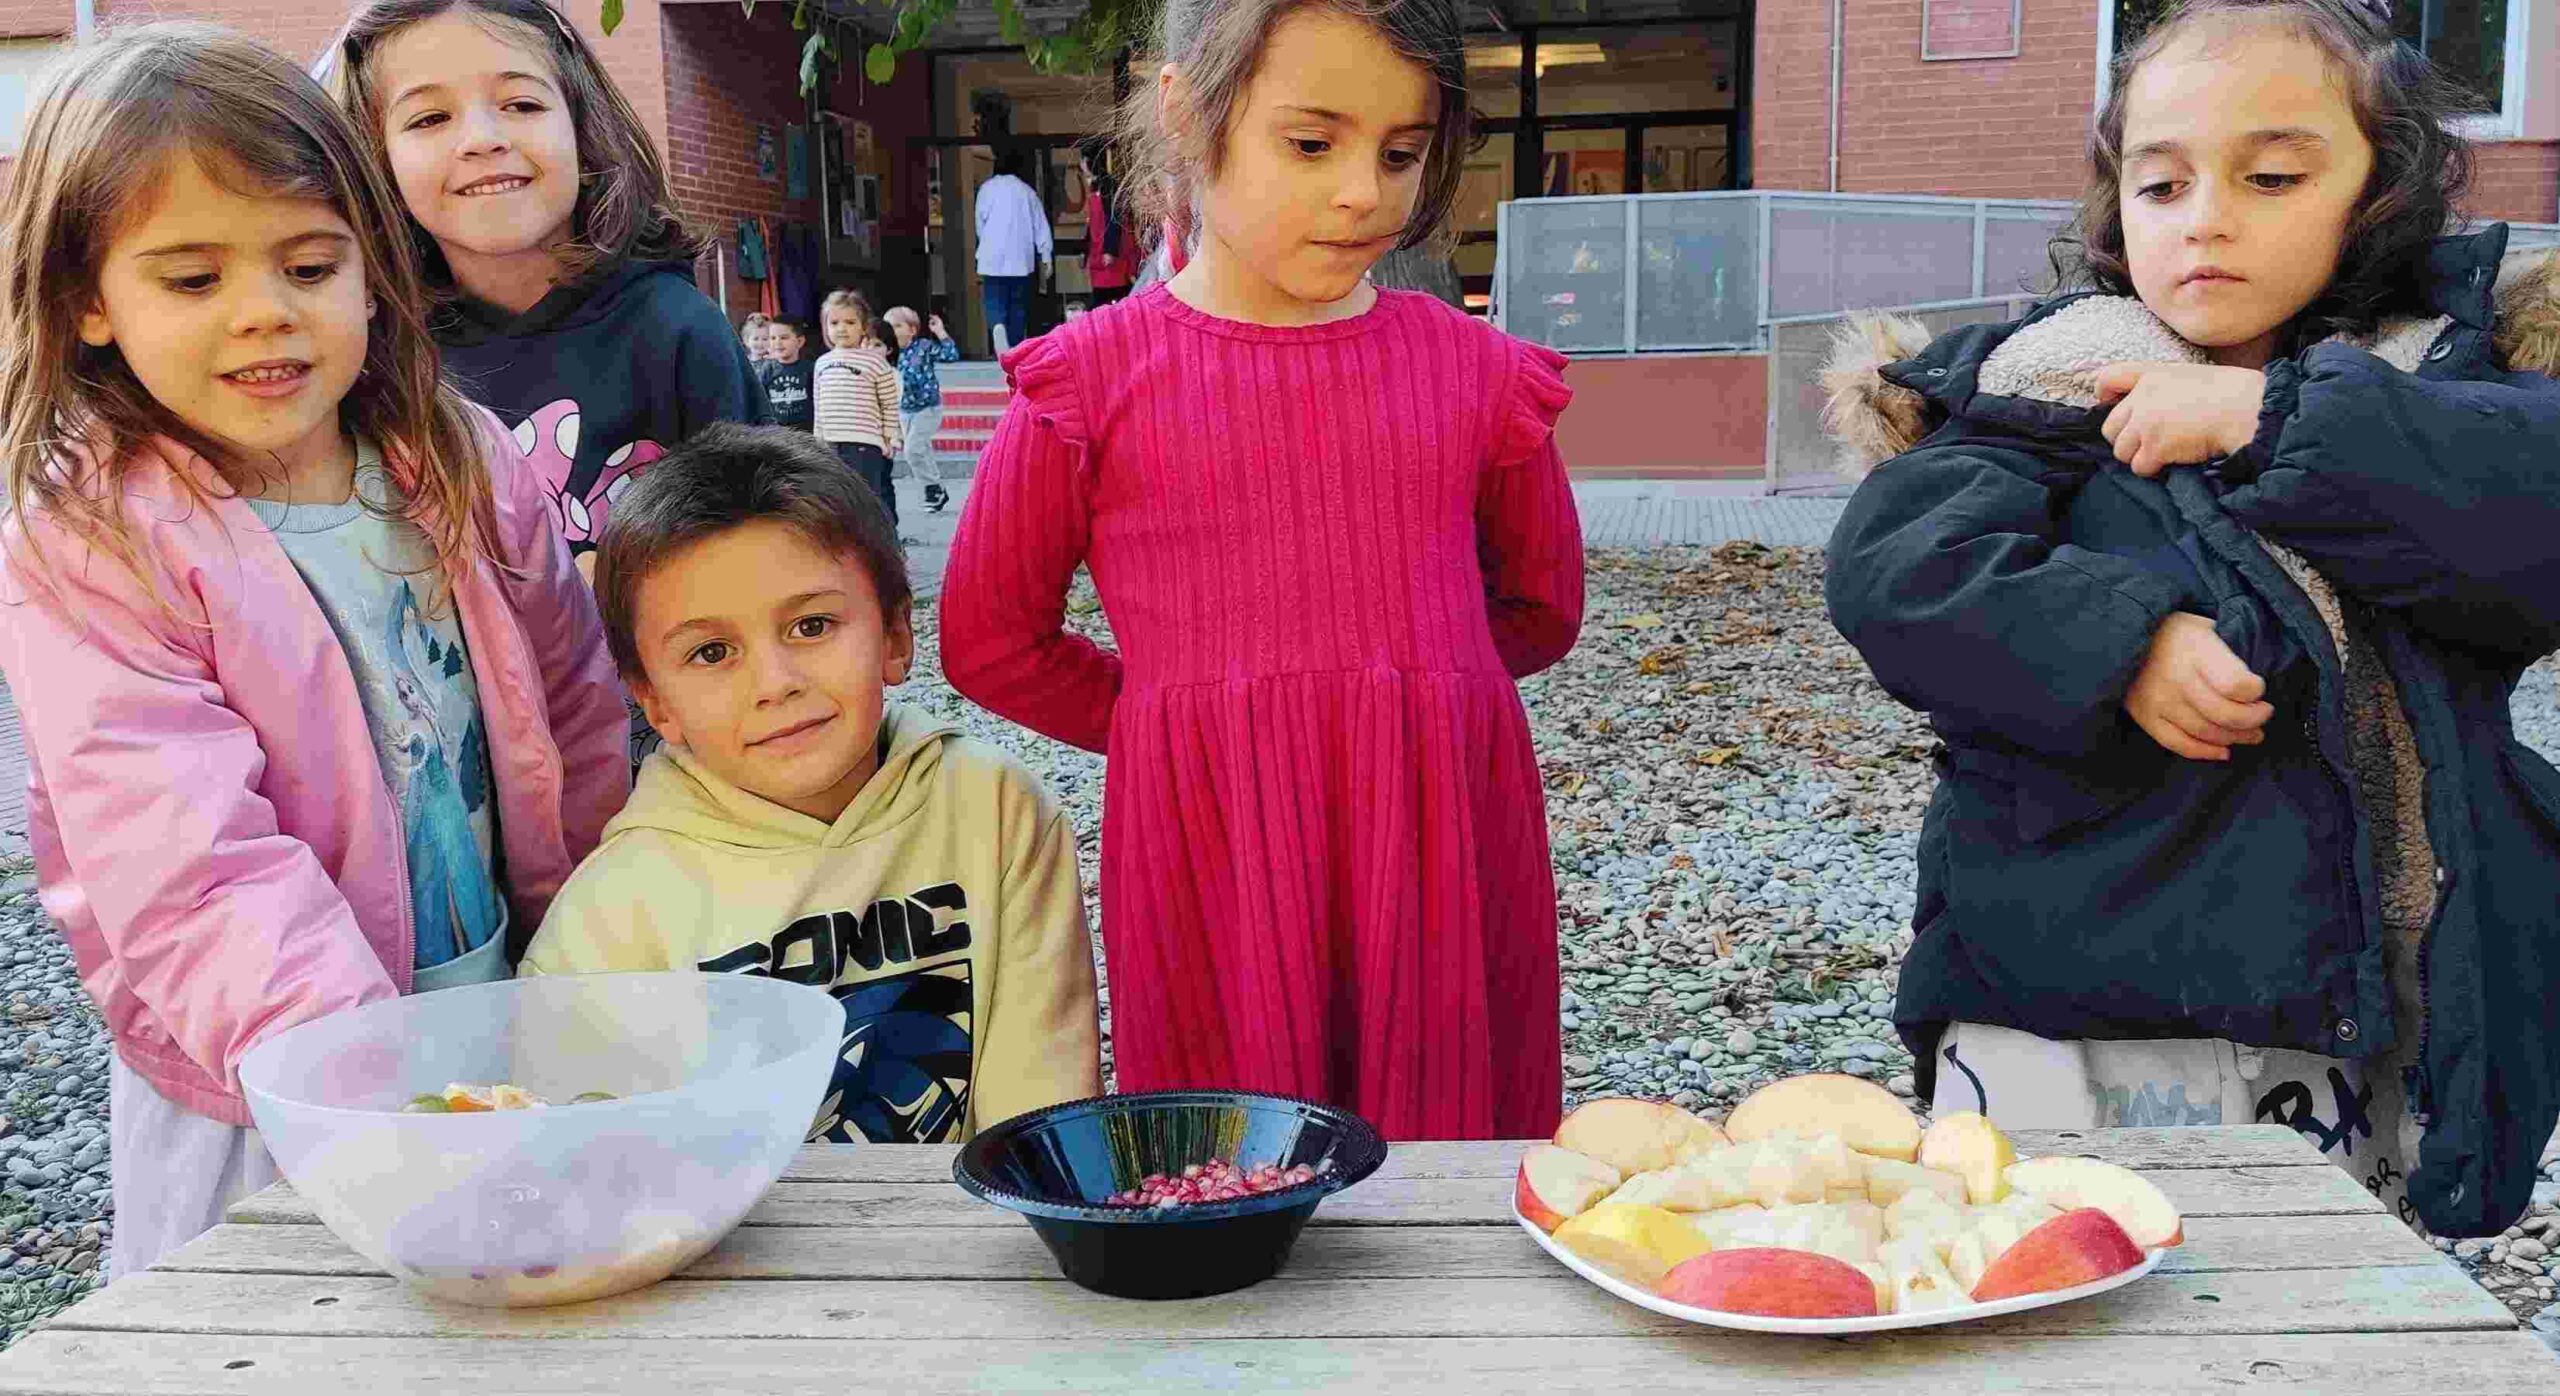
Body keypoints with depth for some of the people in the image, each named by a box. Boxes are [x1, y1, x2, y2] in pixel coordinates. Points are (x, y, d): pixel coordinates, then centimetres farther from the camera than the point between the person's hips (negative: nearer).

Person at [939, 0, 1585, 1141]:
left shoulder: (1474, 372, 5)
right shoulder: (1096, 378, -1)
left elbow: (1539, 607, 19)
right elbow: (989, 638, 7)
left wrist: (1400, 689, 9)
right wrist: (1178, 721, 5)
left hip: (1445, 854, 2)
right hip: (1211, 866, -1)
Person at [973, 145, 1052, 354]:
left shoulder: (987, 189, -1)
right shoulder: (1027, 191, 2)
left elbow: (980, 222, 6)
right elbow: (1041, 226, 3)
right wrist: (1045, 257, 11)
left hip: (993, 258, -1)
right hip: (1021, 260, 1)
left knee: (995, 303, 0)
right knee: (1018, 306, 10)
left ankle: (997, 327, -30)